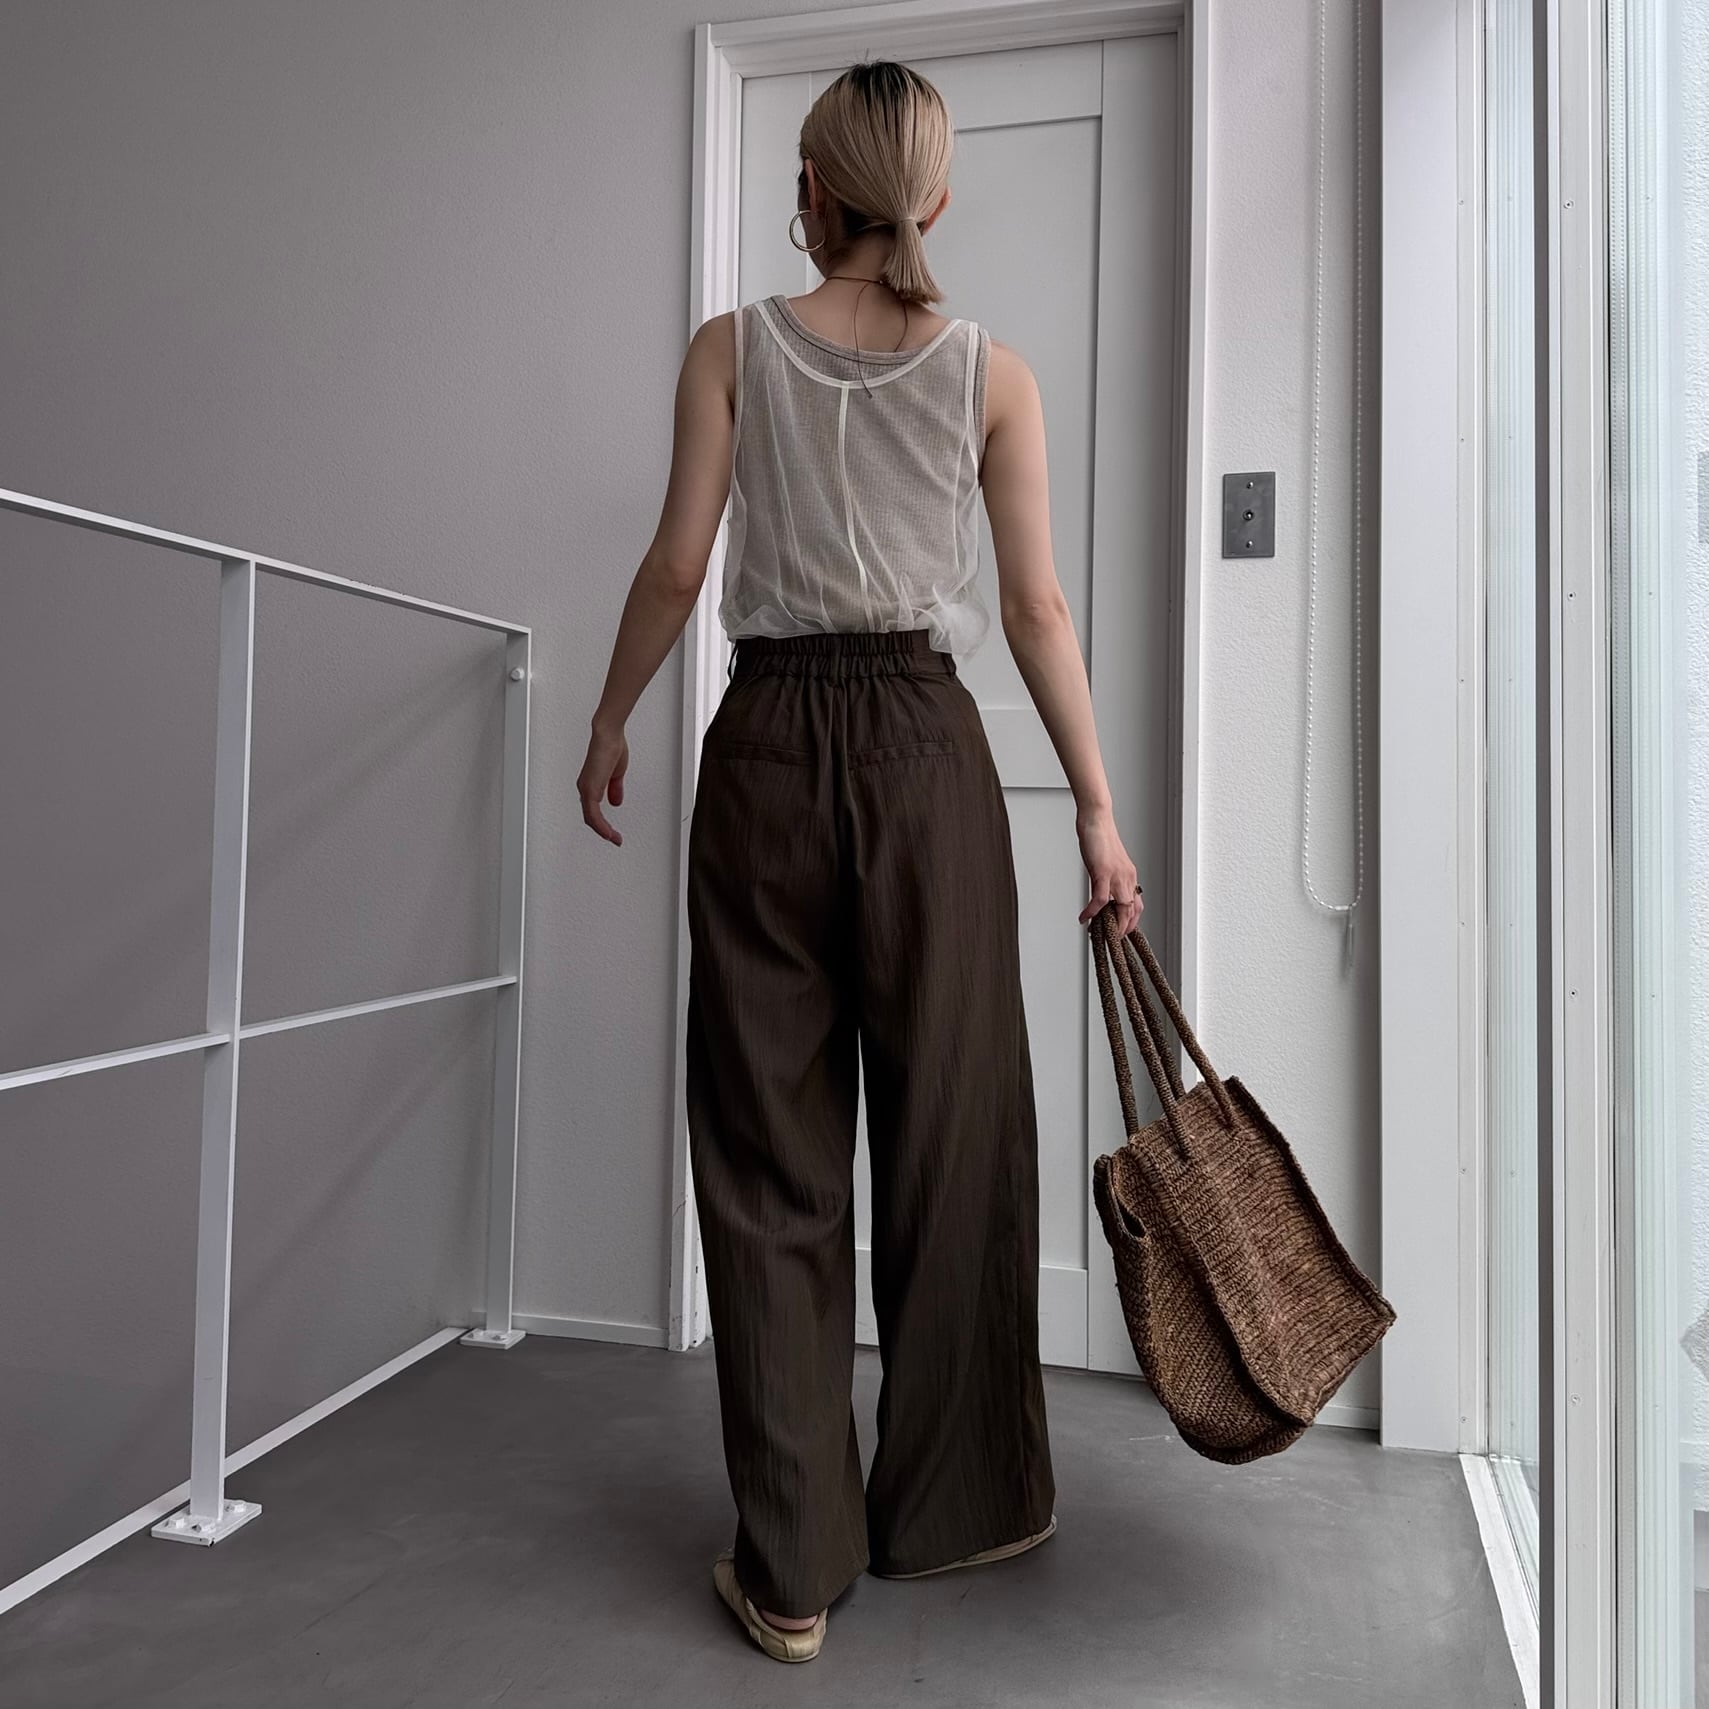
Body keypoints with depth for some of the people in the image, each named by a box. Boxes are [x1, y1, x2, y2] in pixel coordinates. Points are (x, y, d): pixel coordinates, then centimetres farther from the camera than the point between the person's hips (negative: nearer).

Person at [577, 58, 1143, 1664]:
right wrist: (1096, 809, 5)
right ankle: (958, 1499, 28)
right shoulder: (990, 370, 6)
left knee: (772, 1148, 6)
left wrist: (610, 725, 13)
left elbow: (677, 565, -1)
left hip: (769, 748, 0)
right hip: (927, 747, 1)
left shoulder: (733, 347, 5)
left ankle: (791, 1564, 14)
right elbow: (1035, 606, 1)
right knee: (952, 1130, 11)